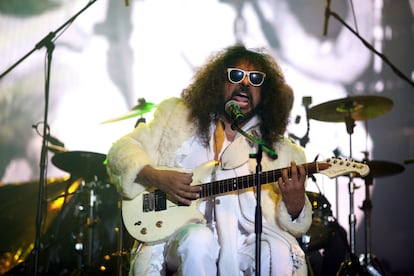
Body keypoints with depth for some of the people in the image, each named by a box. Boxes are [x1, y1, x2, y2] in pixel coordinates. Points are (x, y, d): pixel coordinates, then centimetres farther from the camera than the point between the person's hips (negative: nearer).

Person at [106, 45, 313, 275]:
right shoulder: (178, 115, 13)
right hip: (183, 230, 0)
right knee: (197, 242, -34)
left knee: (279, 255, -31)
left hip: (247, 243, 0)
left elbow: (297, 225, 6)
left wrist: (295, 202, -18)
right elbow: (121, 151, 10)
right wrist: (157, 178, -9)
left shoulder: (281, 150, 11)